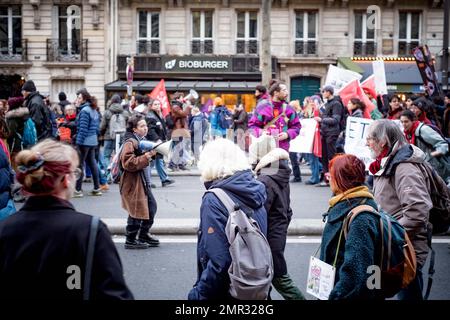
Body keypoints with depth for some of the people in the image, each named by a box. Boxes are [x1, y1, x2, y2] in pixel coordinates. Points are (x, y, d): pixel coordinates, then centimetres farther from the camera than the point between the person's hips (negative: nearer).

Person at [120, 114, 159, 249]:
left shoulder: (142, 140, 14)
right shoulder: (130, 142, -16)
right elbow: (128, 163, -24)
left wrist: (151, 153, 11)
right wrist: (146, 157, -25)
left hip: (144, 181, 10)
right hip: (133, 182, -10)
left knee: (151, 207, 13)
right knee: (137, 211, -5)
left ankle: (144, 235, 27)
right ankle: (130, 241, 8)